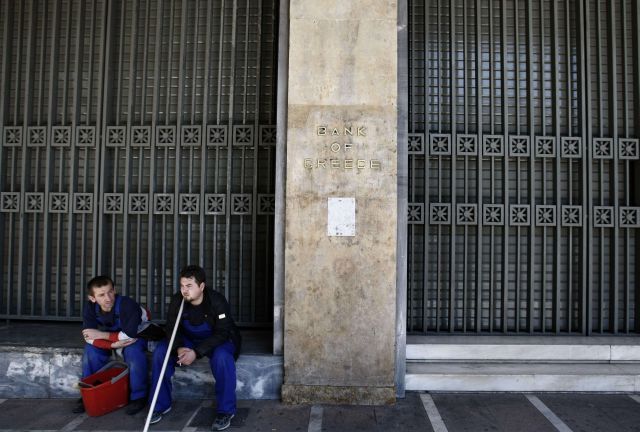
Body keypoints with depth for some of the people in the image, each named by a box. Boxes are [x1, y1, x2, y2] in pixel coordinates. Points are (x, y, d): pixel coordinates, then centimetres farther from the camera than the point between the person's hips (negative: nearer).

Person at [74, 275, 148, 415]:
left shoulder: (127, 304, -36)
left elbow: (130, 335, -37)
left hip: (137, 333, -5)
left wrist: (102, 335, -30)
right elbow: (89, 337, -23)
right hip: (111, 337, 5)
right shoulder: (90, 307, -20)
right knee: (91, 348, -19)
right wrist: (113, 344, -38)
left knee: (133, 350, -34)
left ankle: (138, 396, -17)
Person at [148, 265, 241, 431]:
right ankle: (161, 404, -1)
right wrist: (179, 348, -33)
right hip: (188, 340, 5)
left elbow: (222, 333, -27)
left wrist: (196, 352, -38)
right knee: (161, 351, -18)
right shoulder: (177, 300, -12)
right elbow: (171, 328, -11)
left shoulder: (217, 301, -25)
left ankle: (226, 410, -20)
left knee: (222, 357, -37)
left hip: (217, 341, -4)